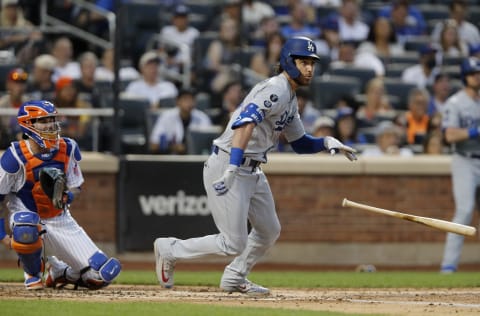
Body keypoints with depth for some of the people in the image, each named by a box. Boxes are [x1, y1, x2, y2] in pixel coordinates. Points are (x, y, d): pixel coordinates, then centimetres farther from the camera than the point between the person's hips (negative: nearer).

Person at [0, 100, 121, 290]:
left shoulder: (68, 149, -2)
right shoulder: (16, 157, -17)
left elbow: (76, 188, 7)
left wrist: (66, 197, -18)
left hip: (61, 221, 4)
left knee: (104, 274, -8)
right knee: (26, 229, -44)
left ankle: (58, 271, 23)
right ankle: (32, 274, -11)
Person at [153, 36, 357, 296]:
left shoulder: (290, 99, 15)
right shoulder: (274, 90, -17)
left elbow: (300, 143, 23)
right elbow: (245, 124, -32)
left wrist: (328, 143, 4)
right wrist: (231, 170, -42)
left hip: (253, 171, 10)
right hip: (226, 165, -10)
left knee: (269, 231, 17)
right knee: (234, 244, -7)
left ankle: (235, 278, 34)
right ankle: (169, 249, 9)